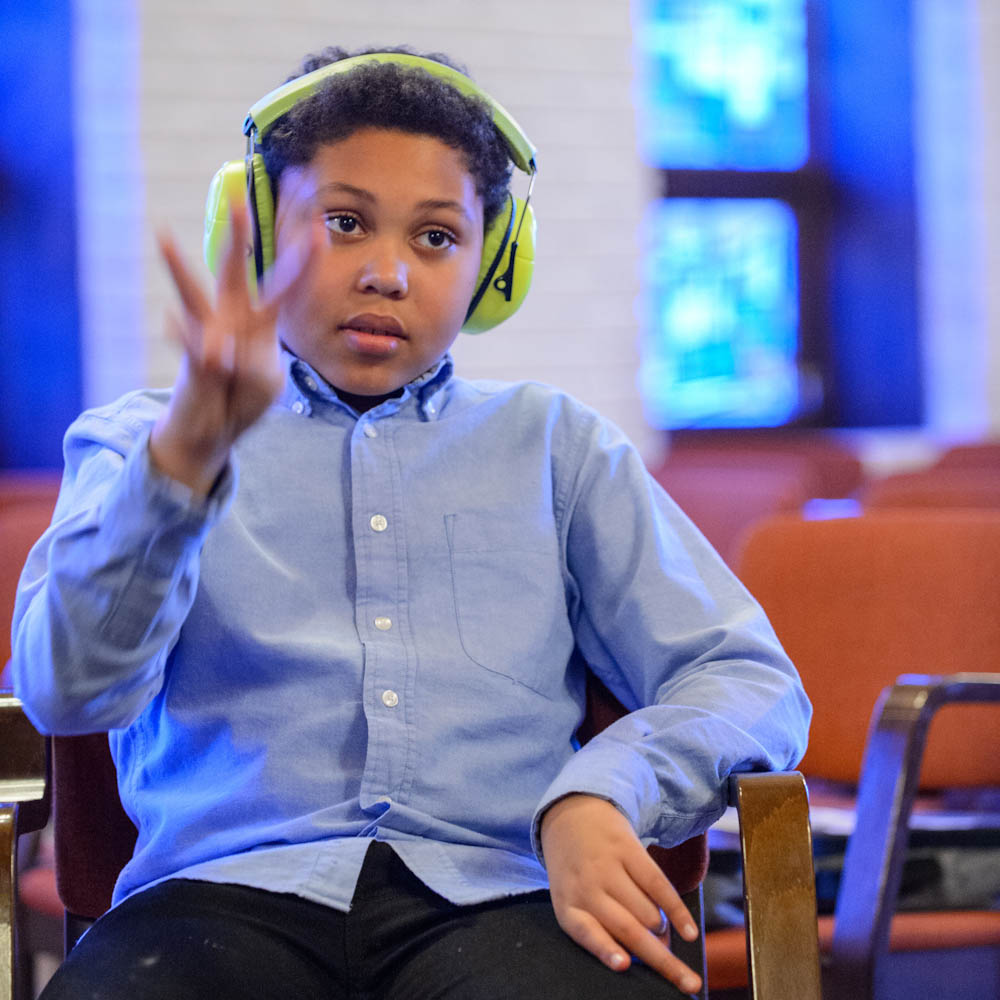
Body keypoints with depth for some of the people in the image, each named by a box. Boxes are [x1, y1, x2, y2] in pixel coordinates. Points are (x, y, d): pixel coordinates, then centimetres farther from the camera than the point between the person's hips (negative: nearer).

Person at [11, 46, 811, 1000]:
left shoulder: (555, 444, 24)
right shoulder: (139, 444, 19)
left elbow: (751, 683, 14)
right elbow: (68, 689, -1)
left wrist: (594, 797, -7)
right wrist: (188, 452, -18)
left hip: (496, 895, 1)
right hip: (234, 890, 0)